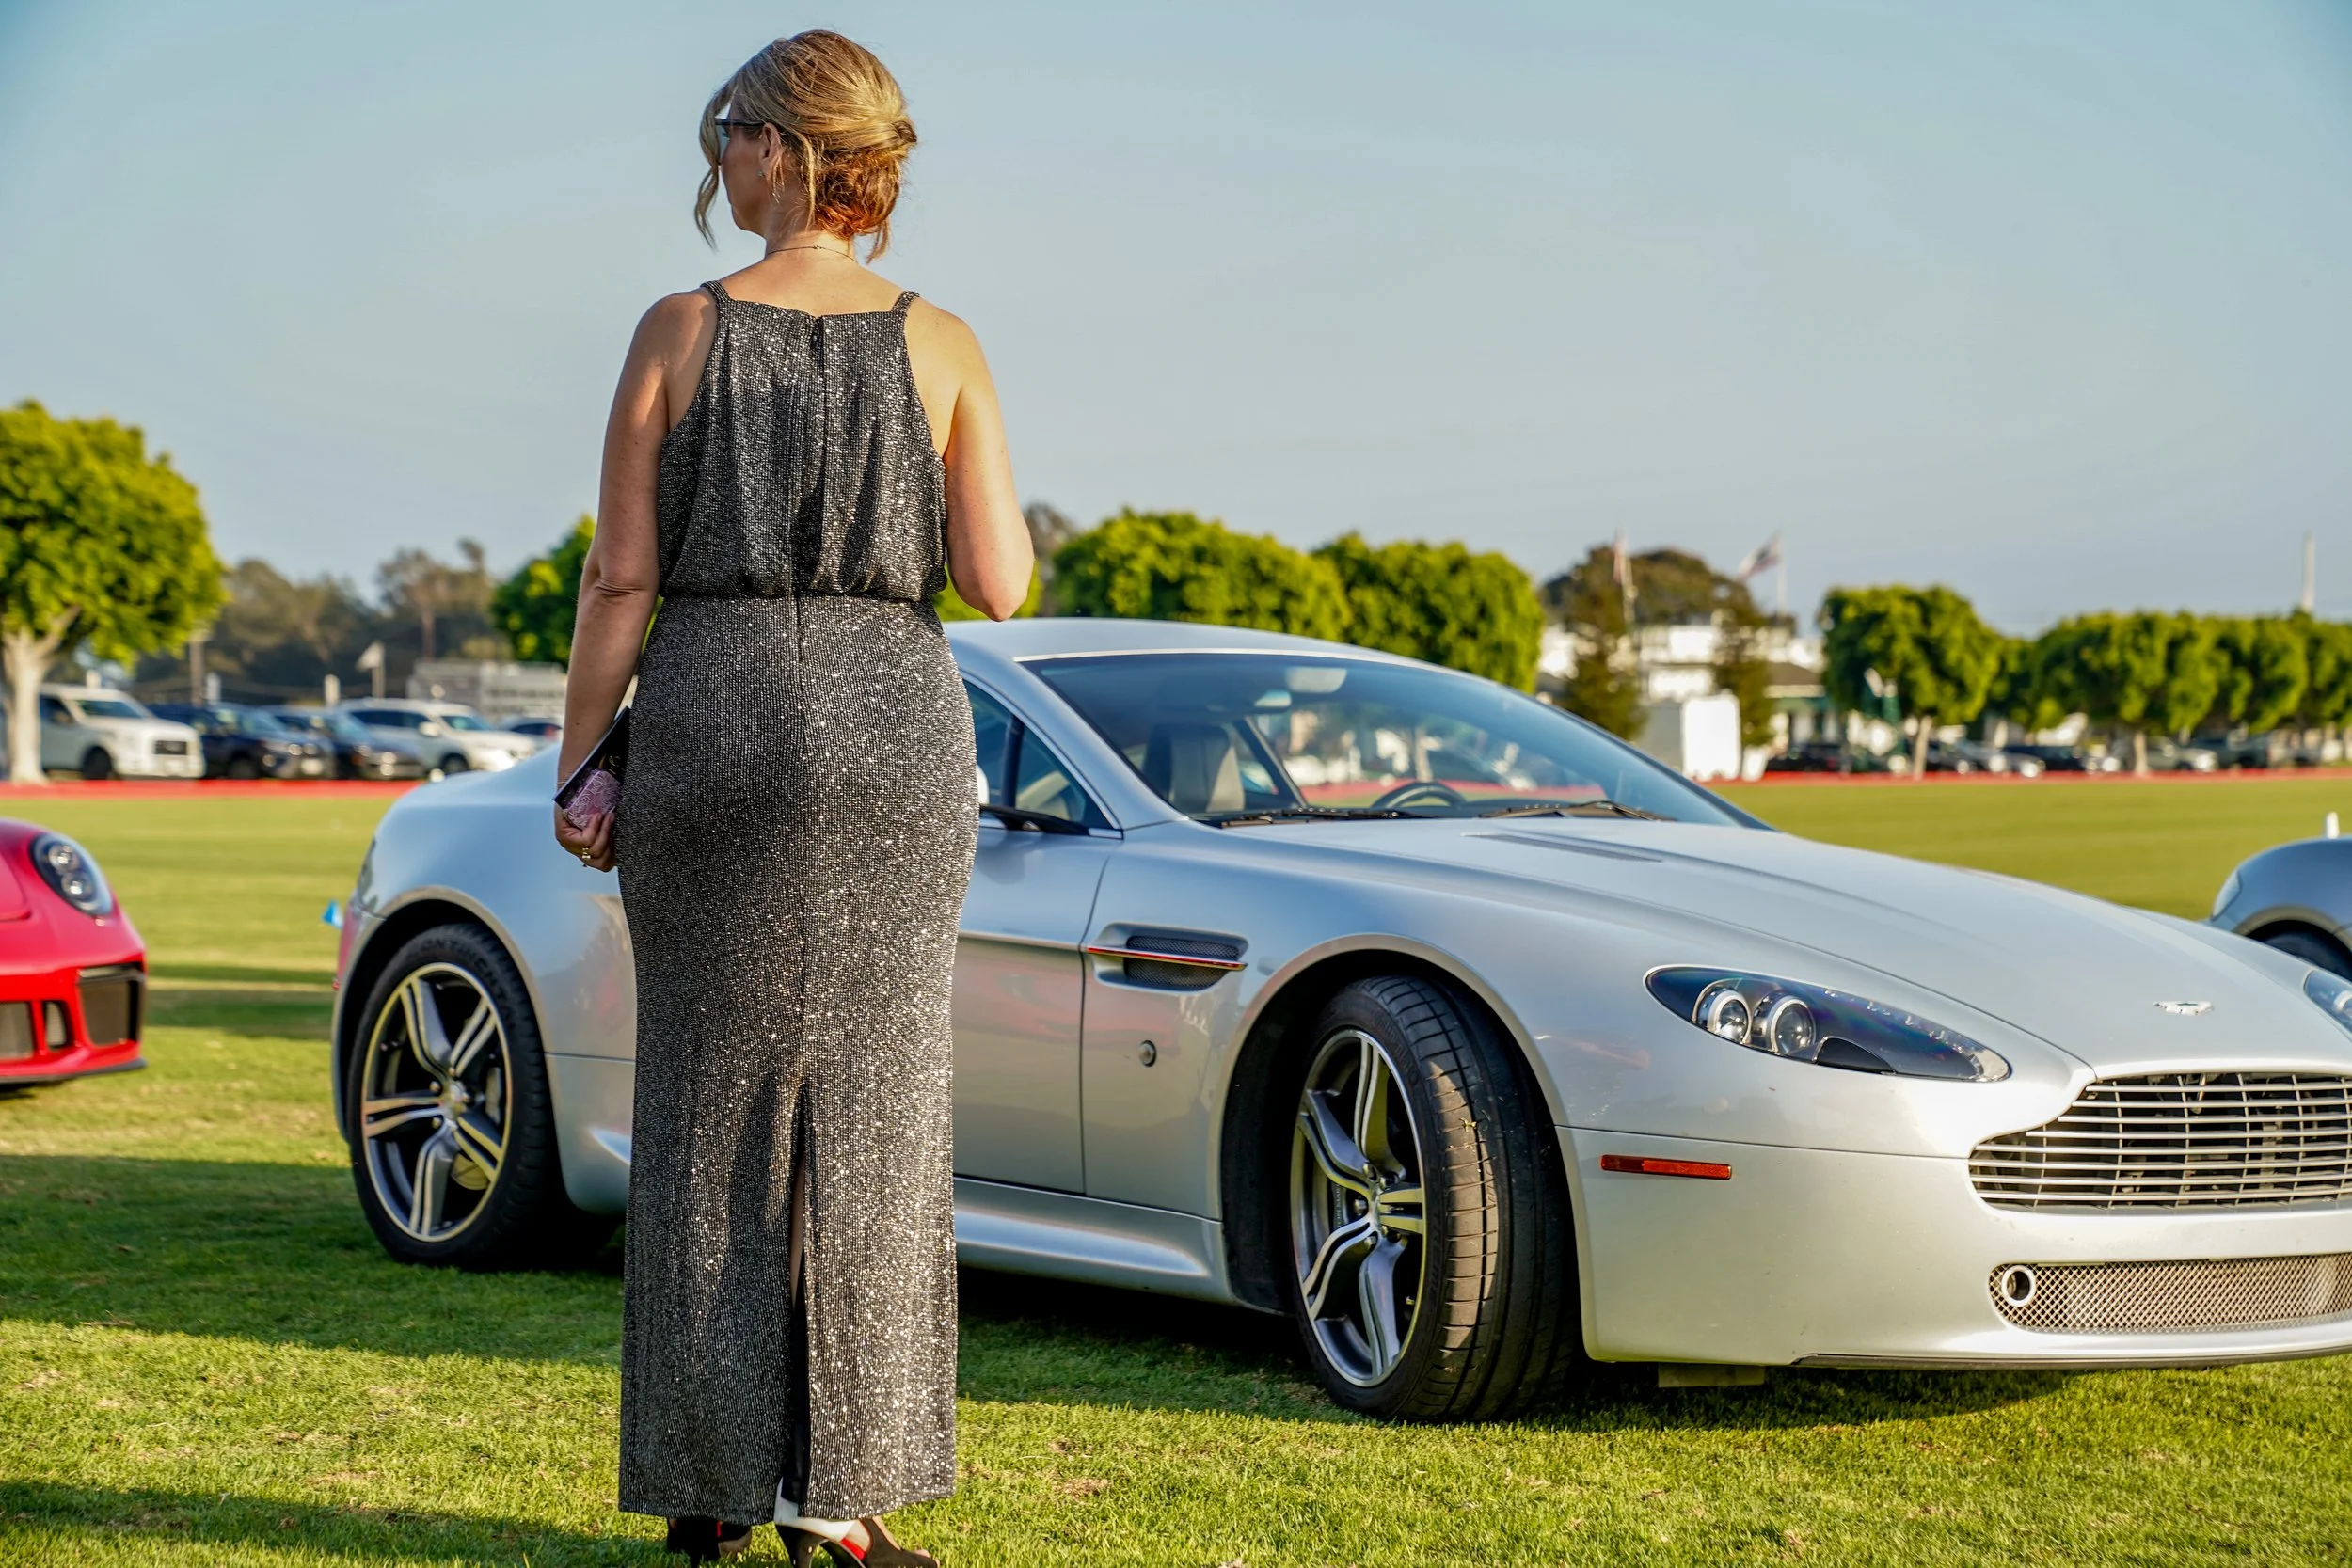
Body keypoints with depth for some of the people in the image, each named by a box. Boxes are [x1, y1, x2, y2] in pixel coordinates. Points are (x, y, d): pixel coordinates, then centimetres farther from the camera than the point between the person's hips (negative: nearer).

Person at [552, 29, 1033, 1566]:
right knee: (869, 1107, 5)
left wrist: (579, 764, 5)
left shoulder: (680, 331, -1)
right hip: (892, 734, 0)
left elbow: (622, 579, -3)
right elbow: (998, 585, -2)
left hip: (708, 725, 0)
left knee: (710, 1105, 8)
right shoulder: (941, 344, 0)